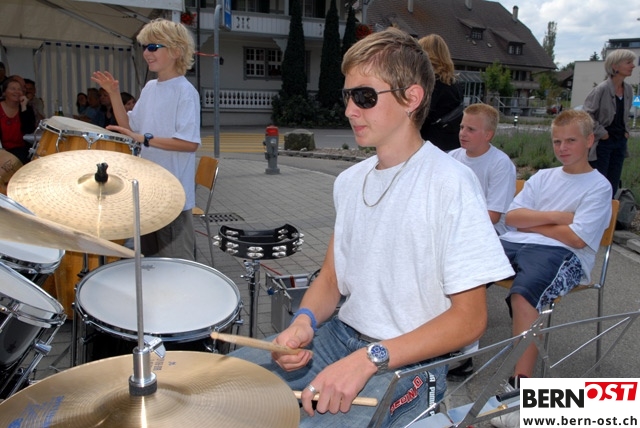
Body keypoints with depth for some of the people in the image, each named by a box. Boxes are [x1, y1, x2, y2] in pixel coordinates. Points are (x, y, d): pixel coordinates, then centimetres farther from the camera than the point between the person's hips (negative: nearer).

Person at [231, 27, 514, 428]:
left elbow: (469, 318, -17)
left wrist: (370, 358, -23)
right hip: (341, 335, 7)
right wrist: (305, 320, -8)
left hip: (408, 362, -6)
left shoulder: (450, 184, -18)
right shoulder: (351, 180, 4)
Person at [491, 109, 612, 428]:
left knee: (523, 295, -37)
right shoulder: (543, 177, 23)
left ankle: (520, 387, -35)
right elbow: (511, 217, 10)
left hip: (561, 254, -6)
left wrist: (530, 222, 3)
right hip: (514, 244, 6)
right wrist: (556, 216, -4)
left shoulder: (598, 186, 7)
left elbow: (577, 238, -7)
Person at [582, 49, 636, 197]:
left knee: (613, 185, 10)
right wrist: (601, 133, -15)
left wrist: (626, 131, 10)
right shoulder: (601, 89, -15)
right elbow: (587, 114, -15)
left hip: (620, 142, 7)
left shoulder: (628, 90, 7)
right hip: (603, 143, -7)